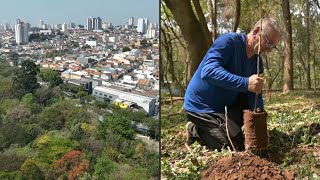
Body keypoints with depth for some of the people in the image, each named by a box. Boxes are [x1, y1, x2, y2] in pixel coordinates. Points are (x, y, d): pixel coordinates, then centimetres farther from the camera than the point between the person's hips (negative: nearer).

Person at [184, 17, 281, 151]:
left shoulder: (257, 62, 3)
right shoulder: (228, 41, -20)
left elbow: (255, 94, -1)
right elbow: (208, 71, -35)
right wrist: (246, 83, -43)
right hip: (201, 106, -8)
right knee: (236, 146, -12)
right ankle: (195, 130, 5)